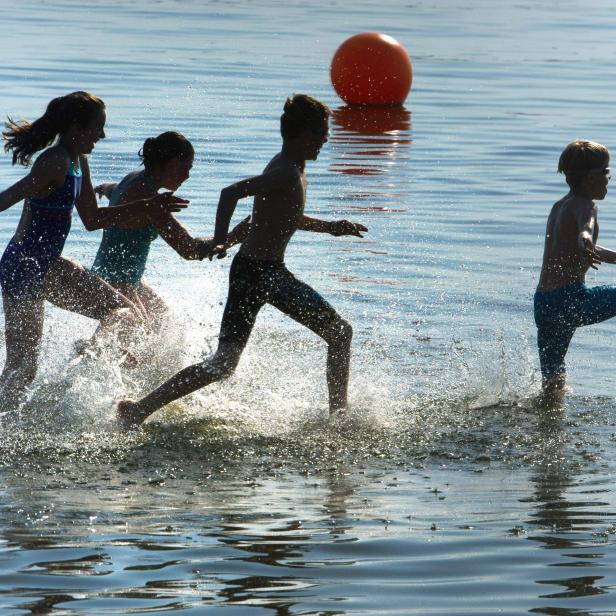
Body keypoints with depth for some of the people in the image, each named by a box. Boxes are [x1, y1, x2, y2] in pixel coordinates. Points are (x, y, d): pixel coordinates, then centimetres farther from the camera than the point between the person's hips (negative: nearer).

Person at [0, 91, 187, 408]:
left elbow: (92, 219, 18)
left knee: (124, 312, 8)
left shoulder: (79, 162, 9)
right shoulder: (55, 163, -20)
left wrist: (148, 206, 18)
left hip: (48, 266, 10)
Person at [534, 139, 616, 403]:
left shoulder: (559, 207, 22)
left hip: (543, 303, 9)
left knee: (552, 387, 12)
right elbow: (584, 227, -31)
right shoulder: (584, 205, -6)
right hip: (570, 298, -9)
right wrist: (585, 241, -53)